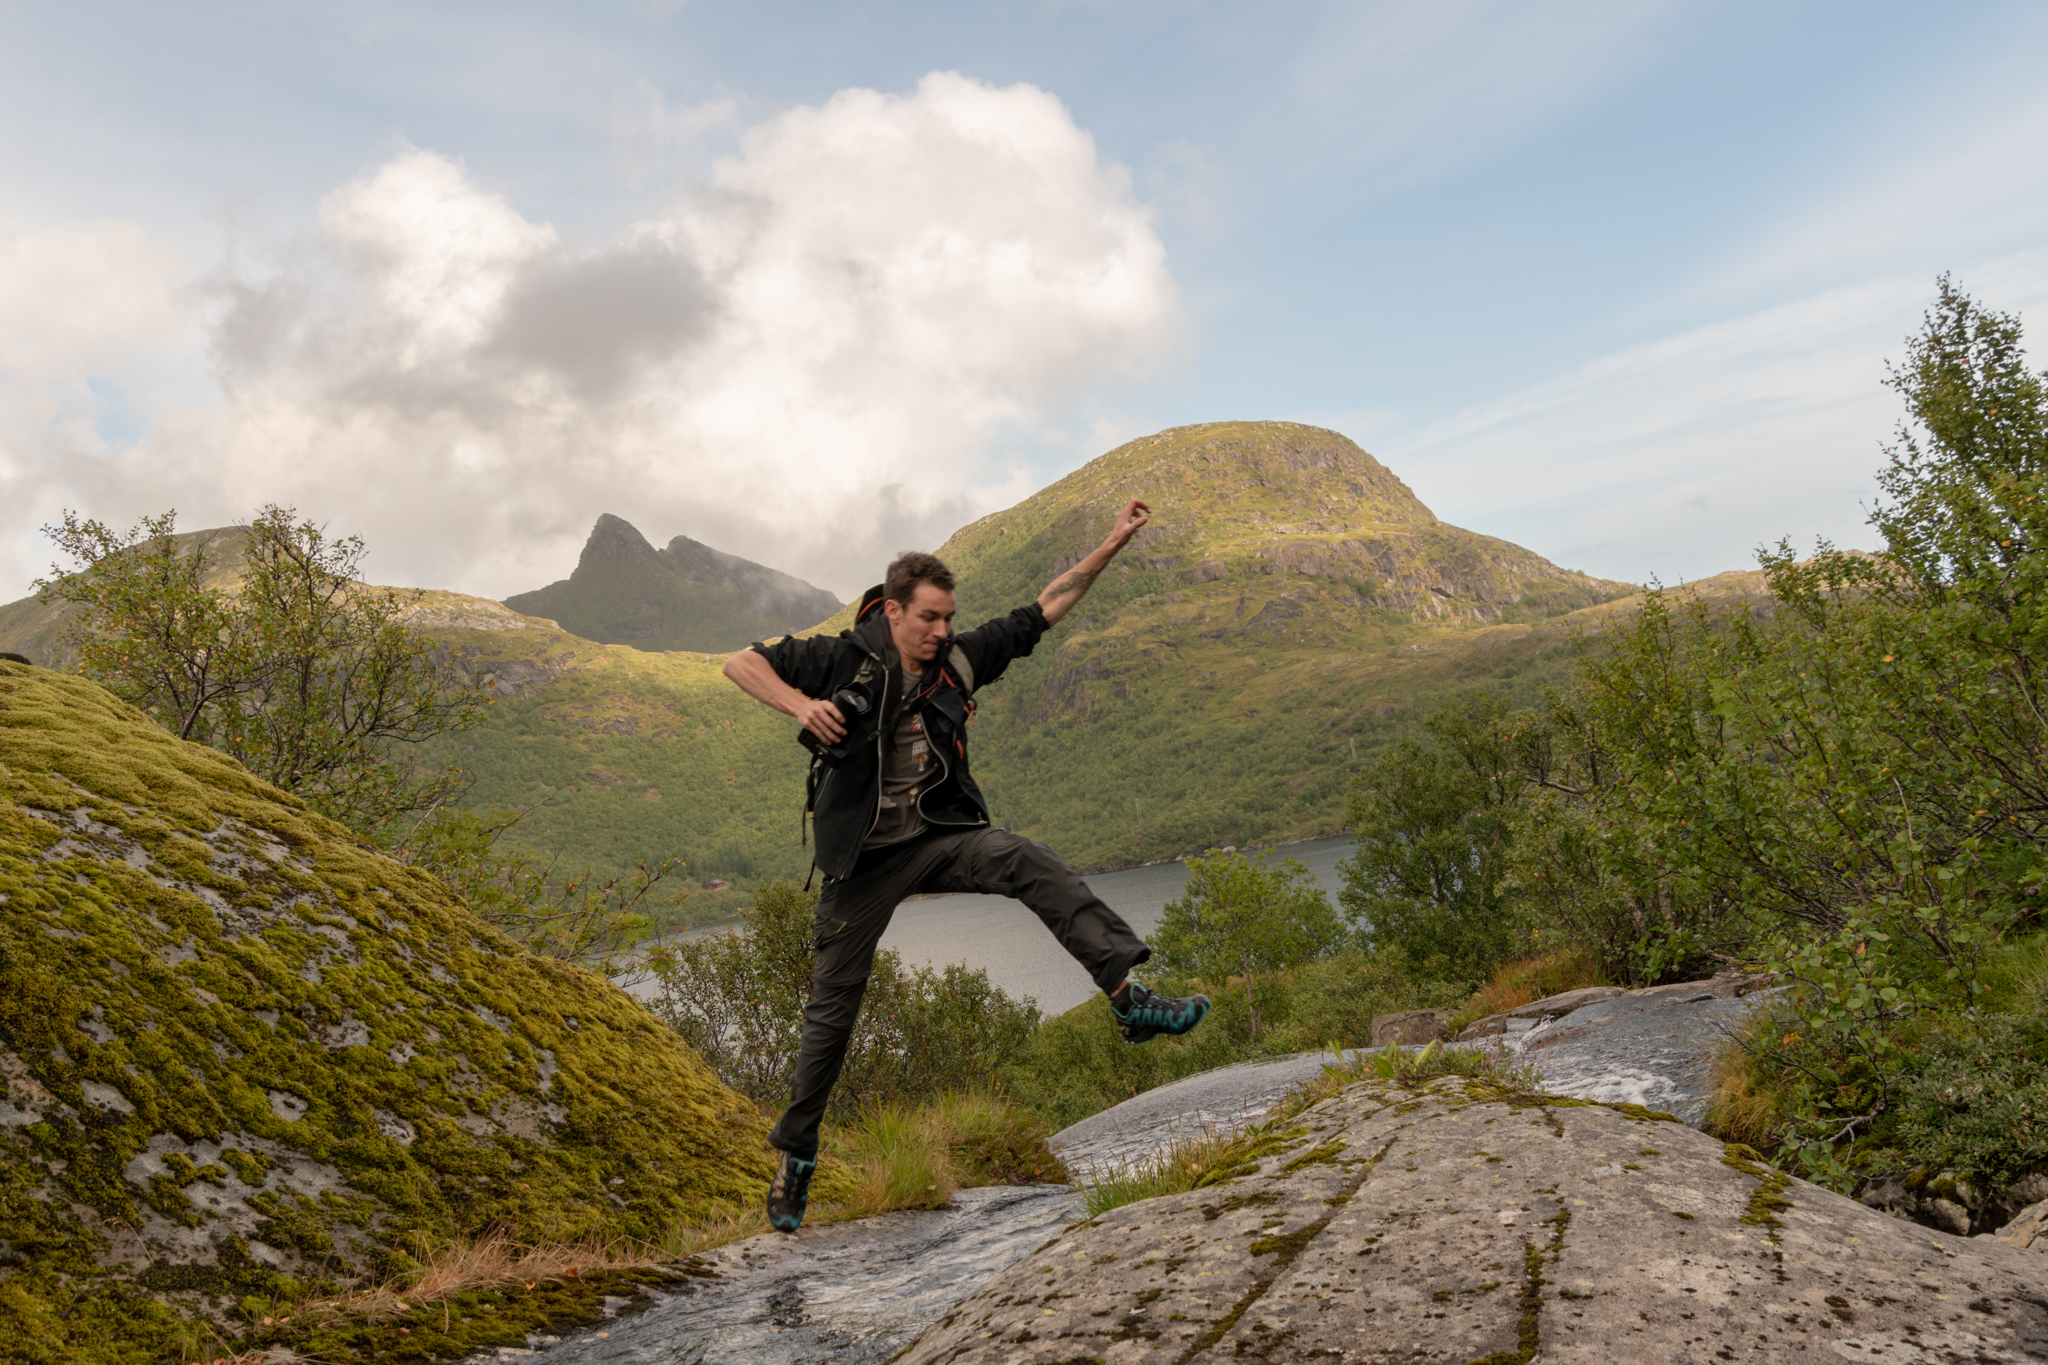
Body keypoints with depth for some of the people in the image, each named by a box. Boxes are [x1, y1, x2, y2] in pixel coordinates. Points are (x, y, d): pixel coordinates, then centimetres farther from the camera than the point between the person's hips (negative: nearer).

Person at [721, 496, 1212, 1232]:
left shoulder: (958, 660, 1)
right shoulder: (845, 659, -10)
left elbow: (1040, 612, 5)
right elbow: (741, 663, -9)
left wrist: (1112, 543, 2)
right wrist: (800, 704, -29)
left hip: (939, 838, 3)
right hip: (864, 857, -2)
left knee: (1030, 864, -27)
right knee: (833, 1007, 4)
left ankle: (1128, 997, -33)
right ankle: (795, 1155, 21)